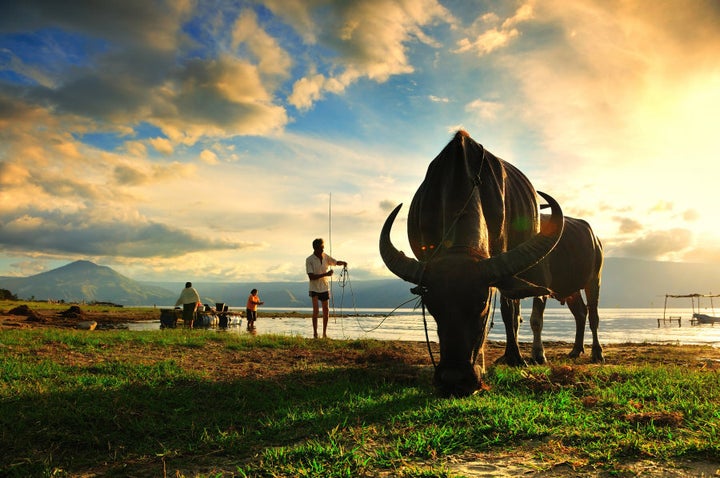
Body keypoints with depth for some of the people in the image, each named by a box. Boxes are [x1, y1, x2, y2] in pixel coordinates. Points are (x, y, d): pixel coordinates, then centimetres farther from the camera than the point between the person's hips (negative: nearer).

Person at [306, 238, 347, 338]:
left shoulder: (325, 257, 1)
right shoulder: (309, 260, -13)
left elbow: (336, 262, 16)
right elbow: (311, 276, -19)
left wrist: (343, 262, -7)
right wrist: (325, 274, -26)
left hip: (325, 288, 5)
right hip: (314, 288, -5)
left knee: (326, 311, 7)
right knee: (316, 310, -15)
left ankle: (324, 333, 17)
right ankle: (315, 332, -8)